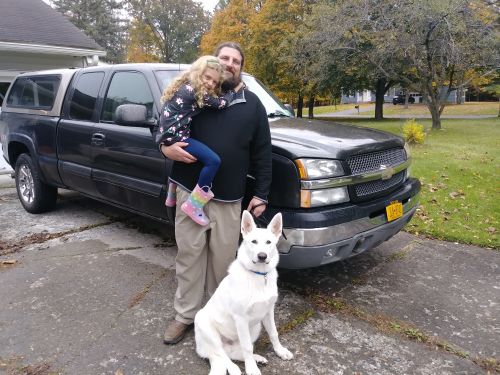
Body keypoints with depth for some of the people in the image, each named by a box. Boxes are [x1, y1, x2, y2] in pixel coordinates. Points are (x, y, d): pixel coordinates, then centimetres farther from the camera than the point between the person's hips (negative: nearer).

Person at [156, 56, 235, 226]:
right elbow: (221, 104, -9)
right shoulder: (194, 90, -13)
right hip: (175, 137, -10)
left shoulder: (187, 87, 16)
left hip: (168, 136, 10)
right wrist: (234, 90, 6)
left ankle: (172, 196, 49)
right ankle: (193, 205, -14)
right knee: (213, 160, -20)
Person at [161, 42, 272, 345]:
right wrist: (166, 147, -12)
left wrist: (262, 194, 3)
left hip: (229, 198, 0)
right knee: (189, 254, 7)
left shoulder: (252, 104, 8)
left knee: (223, 258, 9)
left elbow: (263, 152, 7)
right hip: (190, 192, 0)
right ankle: (186, 315, 23)